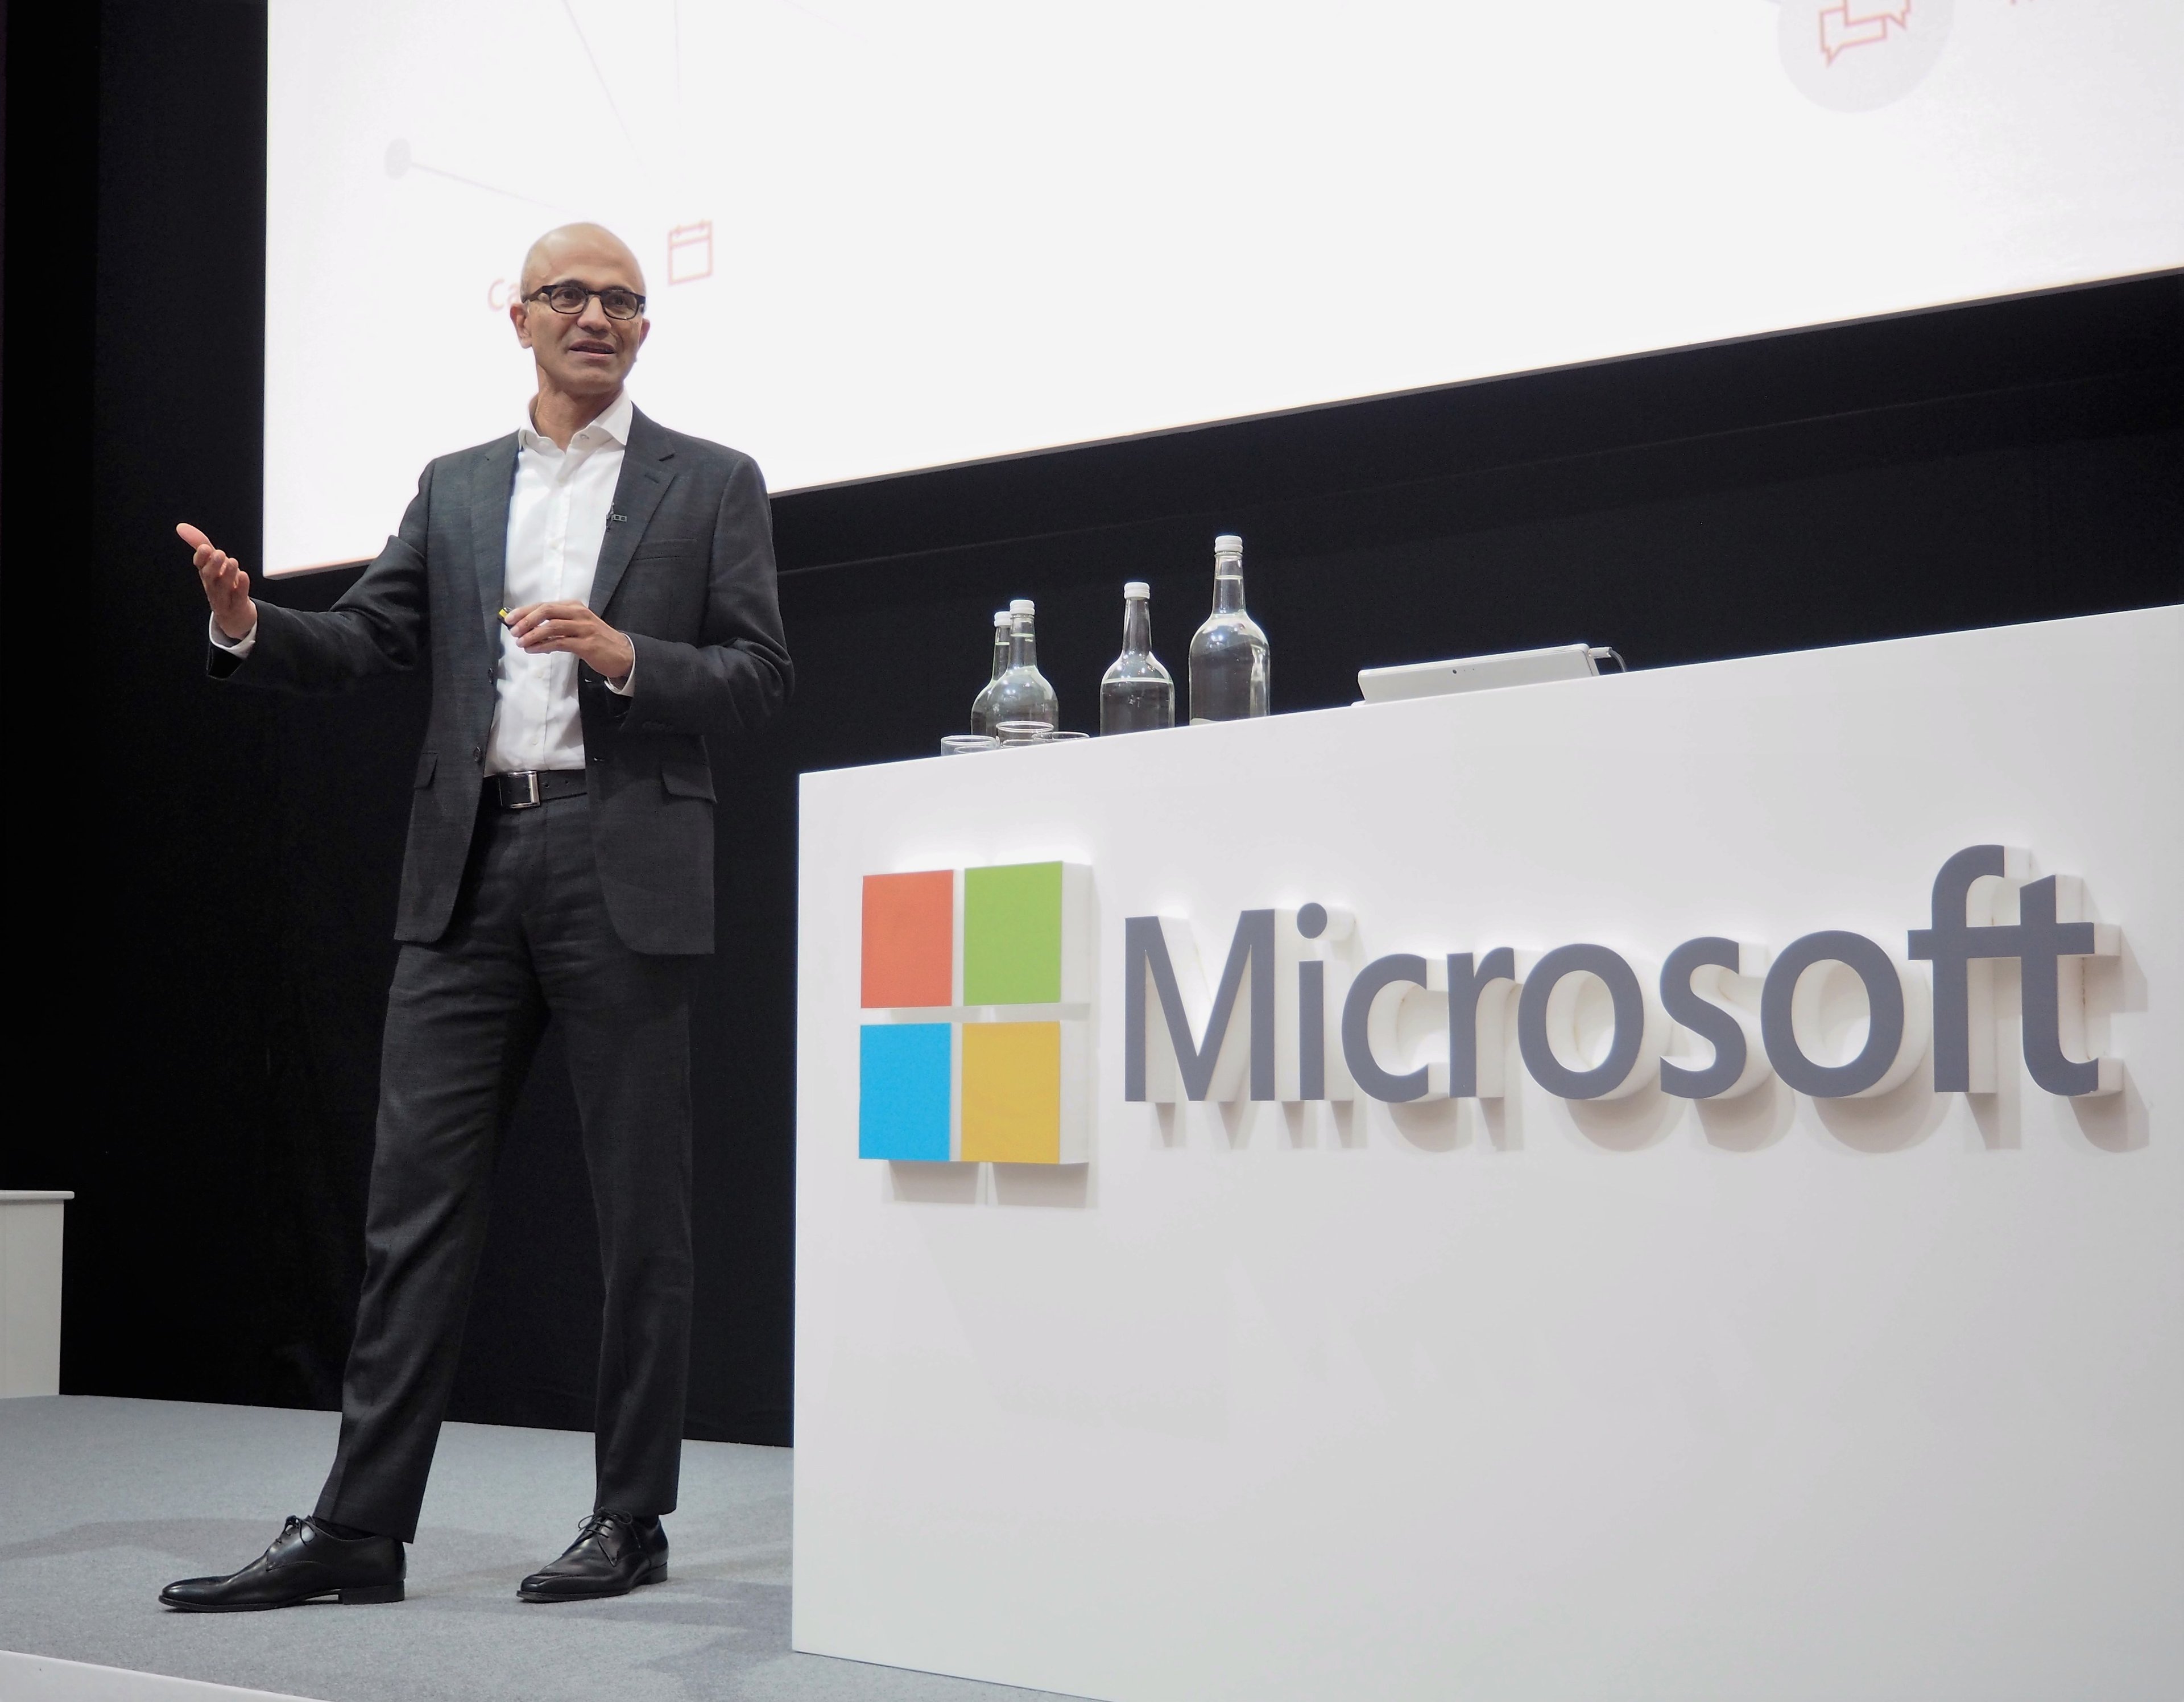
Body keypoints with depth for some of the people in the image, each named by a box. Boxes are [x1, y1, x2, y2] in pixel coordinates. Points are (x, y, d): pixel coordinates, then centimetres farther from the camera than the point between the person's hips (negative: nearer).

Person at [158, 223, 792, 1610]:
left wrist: (624, 654, -15)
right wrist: (248, 625, -8)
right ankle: (359, 1528, 6)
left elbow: (759, 682, 2)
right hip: (471, 868, 3)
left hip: (624, 866, -3)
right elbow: (365, 640, 12)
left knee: (641, 1207, 2)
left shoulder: (713, 484, 7)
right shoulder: (457, 488, 18)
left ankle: (633, 1520, 12)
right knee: (418, 1196, 1)